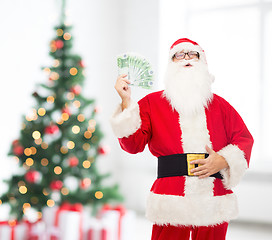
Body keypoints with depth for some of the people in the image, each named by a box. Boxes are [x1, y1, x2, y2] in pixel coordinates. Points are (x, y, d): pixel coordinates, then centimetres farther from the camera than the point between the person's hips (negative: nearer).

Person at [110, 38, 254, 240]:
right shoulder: (152, 102, 9)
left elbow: (244, 139, 13)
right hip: (171, 201, -2)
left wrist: (223, 161, -5)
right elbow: (133, 144, -1)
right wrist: (126, 101, -10)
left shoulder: (219, 104, 15)